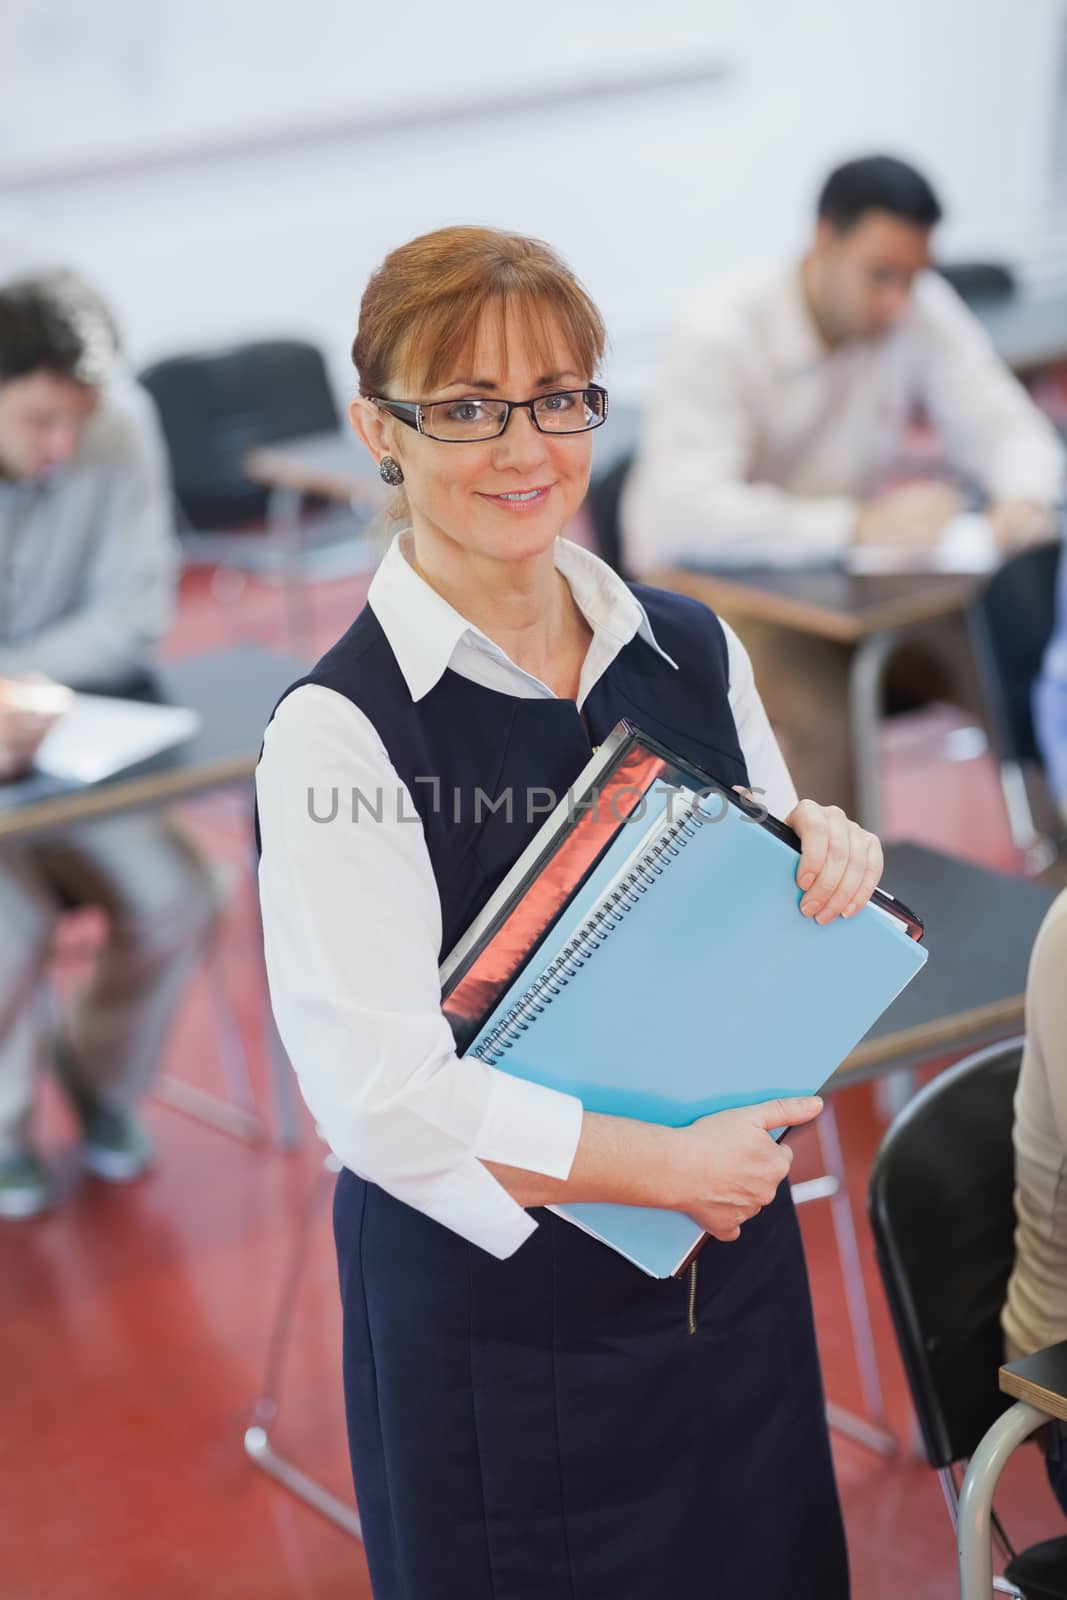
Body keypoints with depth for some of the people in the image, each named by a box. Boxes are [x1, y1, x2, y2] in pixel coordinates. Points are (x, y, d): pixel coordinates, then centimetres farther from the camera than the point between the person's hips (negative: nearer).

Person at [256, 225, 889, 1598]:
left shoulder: (693, 652, 2)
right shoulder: (337, 728, -17)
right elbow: (381, 1088, -21)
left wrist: (827, 857, -9)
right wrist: (666, 1163, -18)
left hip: (729, 1259, 6)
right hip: (493, 1306, -5)